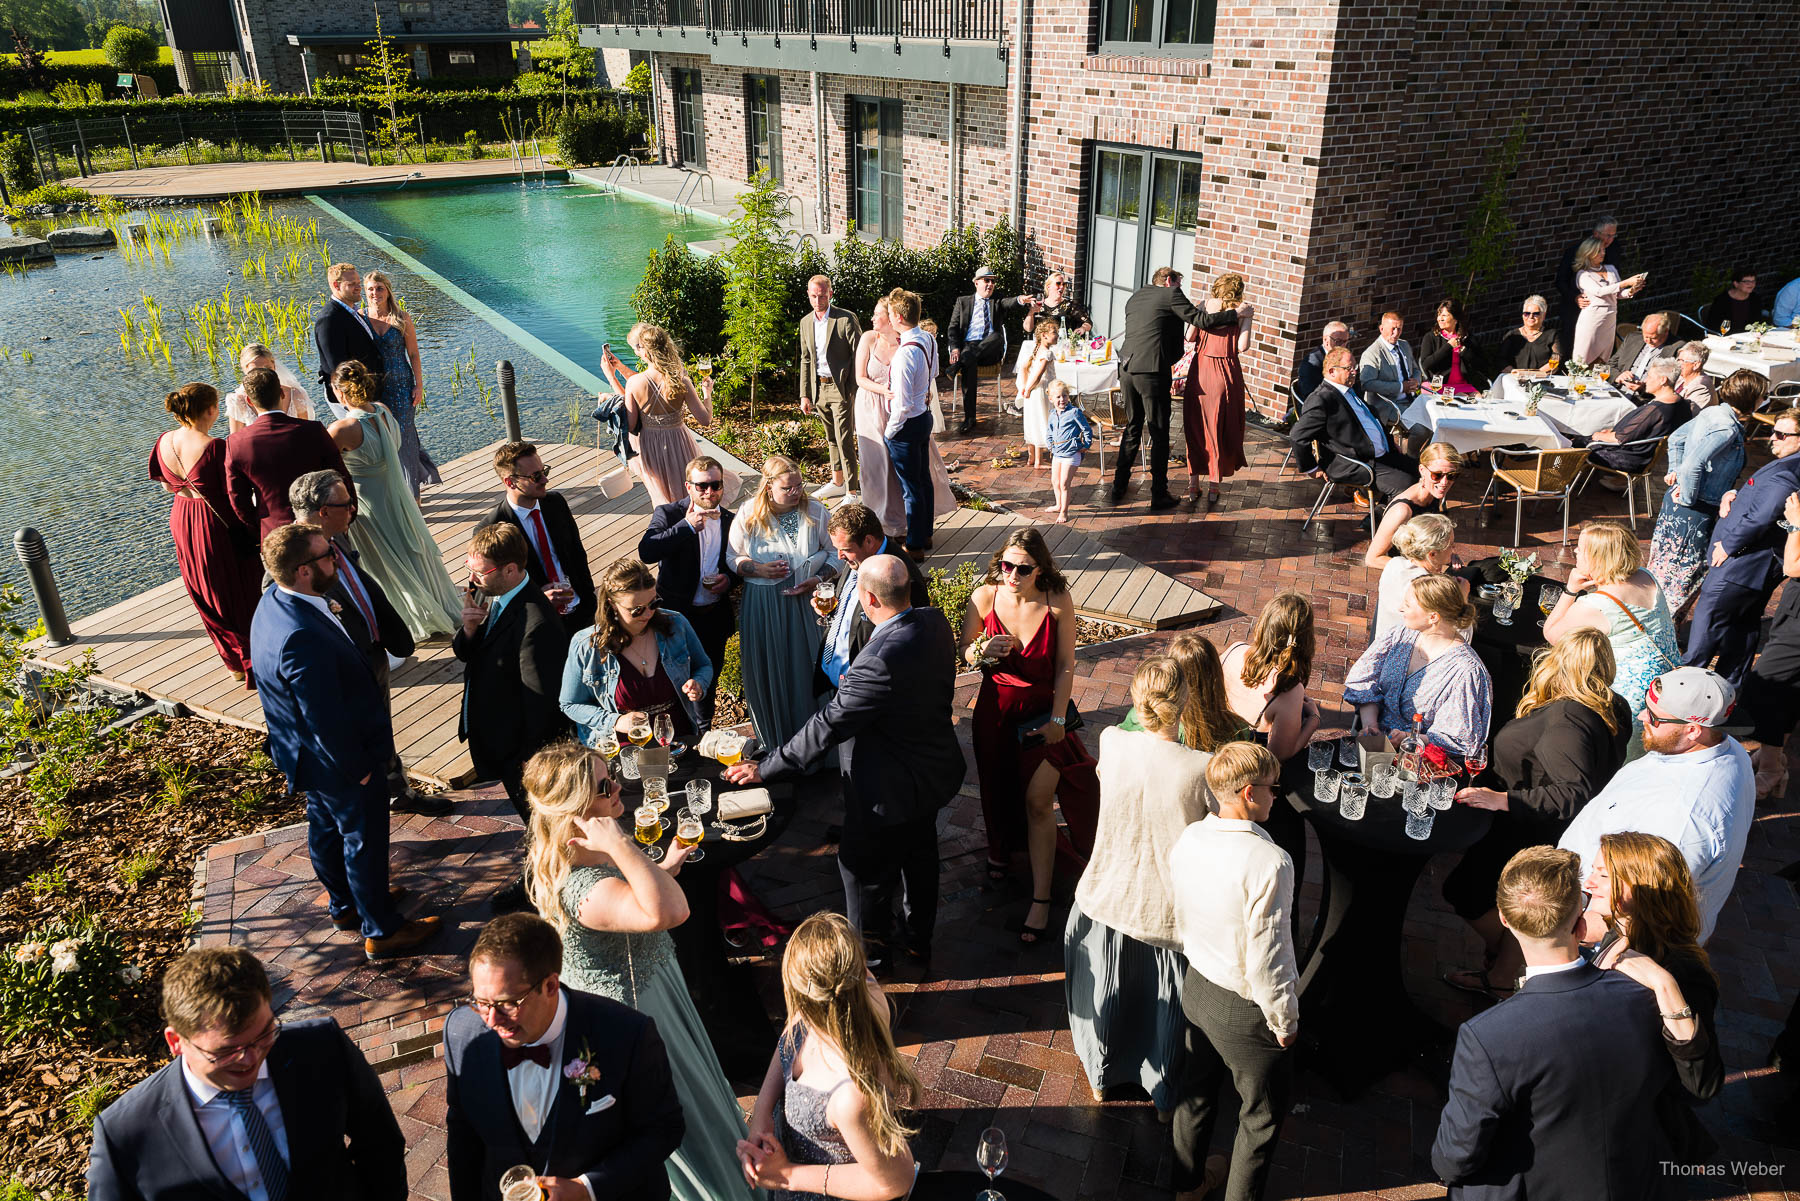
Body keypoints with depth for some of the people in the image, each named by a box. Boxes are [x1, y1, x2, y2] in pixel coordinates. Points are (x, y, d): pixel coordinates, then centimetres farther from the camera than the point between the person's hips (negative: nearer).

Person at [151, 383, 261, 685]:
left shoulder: (165, 442, -3)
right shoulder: (214, 447, -24)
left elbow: (165, 484, 10)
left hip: (182, 521, 7)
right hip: (221, 526, -7)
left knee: (208, 600, 19)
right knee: (243, 595, 8)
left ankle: (234, 663, 32)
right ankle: (254, 664, 17)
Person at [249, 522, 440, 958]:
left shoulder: (276, 600, -6)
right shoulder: (302, 637, -39)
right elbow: (325, 720, -31)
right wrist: (359, 768, -18)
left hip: (311, 755, 10)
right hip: (339, 762, -10)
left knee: (326, 829, 27)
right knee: (364, 841, 10)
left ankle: (345, 905, 51)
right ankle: (382, 930, 30)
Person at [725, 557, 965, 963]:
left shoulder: (881, 661, -38)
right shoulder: (935, 622, -12)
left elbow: (827, 727, -32)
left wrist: (764, 768, -24)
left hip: (891, 789, -8)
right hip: (934, 770, 9)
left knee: (865, 869, 17)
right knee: (919, 854, 28)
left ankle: (871, 950, 40)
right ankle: (918, 940, 50)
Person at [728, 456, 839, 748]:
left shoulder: (815, 512, -5)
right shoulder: (749, 515, -6)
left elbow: (837, 553, 2)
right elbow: (732, 558, 4)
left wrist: (818, 579, -15)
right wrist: (758, 569, -15)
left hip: (804, 602, 0)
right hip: (761, 606, 0)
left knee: (803, 671, 6)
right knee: (766, 674, 10)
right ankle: (772, 744, 29)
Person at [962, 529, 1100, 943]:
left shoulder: (1058, 600, -16)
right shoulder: (984, 596, -13)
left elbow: (1066, 666, -8)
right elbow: (962, 651, -1)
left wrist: (1057, 718, -10)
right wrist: (981, 651, -24)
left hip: (1043, 709, -2)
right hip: (996, 707, 2)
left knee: (1038, 801, -5)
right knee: (996, 789, 17)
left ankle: (1041, 898, 7)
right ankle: (999, 850, 50)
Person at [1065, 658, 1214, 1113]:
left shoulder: (1111, 743, -19)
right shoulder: (1202, 769, -27)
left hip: (1108, 899, 2)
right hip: (1168, 909, -2)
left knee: (1105, 991, 27)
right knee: (1166, 1002, 24)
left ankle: (1101, 1076, 53)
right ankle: (1166, 1095, 48)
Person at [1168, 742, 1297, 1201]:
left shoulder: (1188, 839, -9)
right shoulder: (1269, 862, -30)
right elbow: (1265, 956, -26)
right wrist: (1285, 1020, -11)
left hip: (1197, 987, 7)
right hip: (1247, 1010, -7)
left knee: (1197, 1090, 28)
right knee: (1262, 1113, 19)